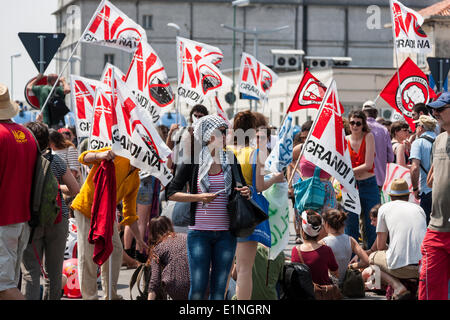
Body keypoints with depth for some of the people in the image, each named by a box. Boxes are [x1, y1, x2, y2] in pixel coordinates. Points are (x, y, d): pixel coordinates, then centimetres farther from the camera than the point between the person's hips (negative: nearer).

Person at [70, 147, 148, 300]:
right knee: (88, 255, -5)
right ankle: (89, 296, 4)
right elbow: (83, 158, -19)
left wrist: (139, 240, 9)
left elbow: (130, 212, 12)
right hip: (87, 208, -7)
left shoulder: (135, 179, 7)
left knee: (115, 251, 5)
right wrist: (99, 155, -41)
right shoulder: (115, 155, -11)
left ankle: (111, 294, 18)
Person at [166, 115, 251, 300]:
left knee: (219, 288, 5)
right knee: (198, 287, -5)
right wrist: (199, 197, -14)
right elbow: (171, 193, -2)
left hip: (225, 233, 3)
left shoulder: (230, 159, 7)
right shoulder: (193, 161, -3)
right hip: (199, 232, -3)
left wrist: (244, 193, -2)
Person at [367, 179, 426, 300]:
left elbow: (380, 246, 13)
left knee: (372, 258, 26)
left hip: (401, 267, -4)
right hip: (424, 265, 4)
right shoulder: (419, 208, 20)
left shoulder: (384, 208, 12)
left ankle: (397, 286, 1)